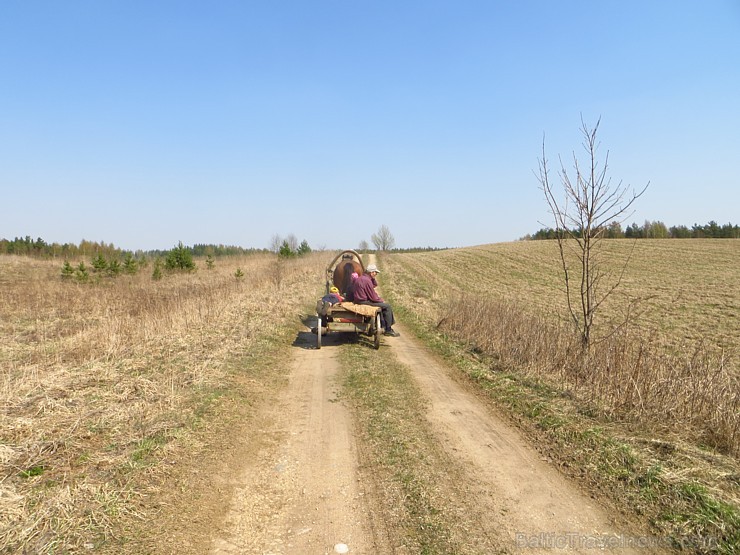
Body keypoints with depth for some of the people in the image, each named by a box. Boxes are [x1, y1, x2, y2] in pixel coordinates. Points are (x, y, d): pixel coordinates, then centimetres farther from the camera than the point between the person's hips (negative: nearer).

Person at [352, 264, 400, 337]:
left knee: (383, 305, 25)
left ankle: (383, 326, 29)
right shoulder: (367, 280, -20)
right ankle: (388, 330, -2)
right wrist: (382, 300, -3)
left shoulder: (361, 278, 12)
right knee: (387, 306, -8)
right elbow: (373, 297, -19)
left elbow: (375, 285, 23)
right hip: (364, 302, -11)